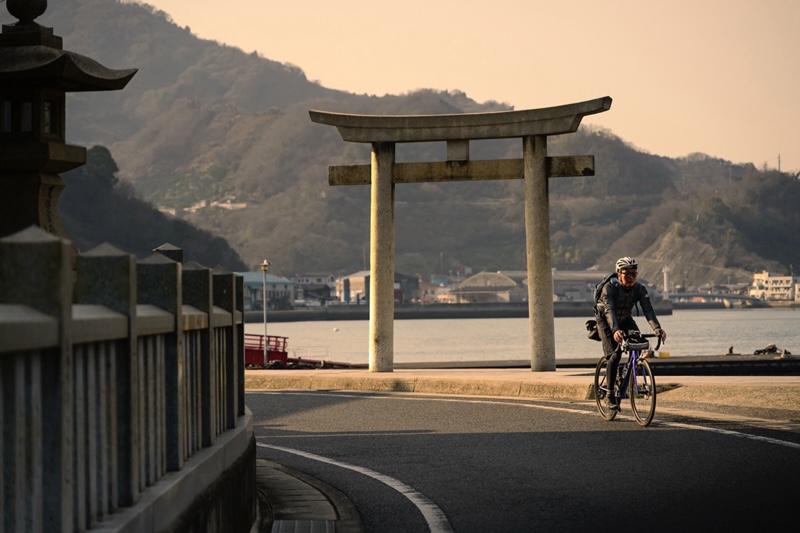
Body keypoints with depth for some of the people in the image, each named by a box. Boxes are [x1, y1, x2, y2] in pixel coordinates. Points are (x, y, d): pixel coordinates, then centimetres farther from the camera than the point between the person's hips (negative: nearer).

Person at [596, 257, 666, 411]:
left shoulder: (639, 289, -18)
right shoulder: (609, 288, -29)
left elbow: (648, 310, -28)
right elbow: (609, 310, -42)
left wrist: (657, 328, -46)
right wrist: (615, 330, -60)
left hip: (625, 320, 4)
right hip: (606, 322, -4)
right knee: (615, 355, -21)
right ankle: (610, 395, -12)